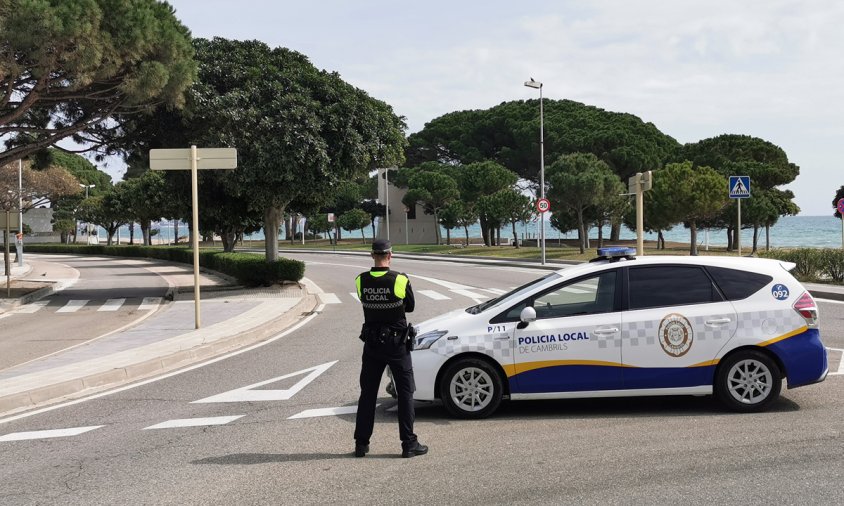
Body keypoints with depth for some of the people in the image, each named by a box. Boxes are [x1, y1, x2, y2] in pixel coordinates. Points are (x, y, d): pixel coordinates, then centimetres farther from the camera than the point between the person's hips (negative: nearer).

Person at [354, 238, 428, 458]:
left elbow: (366, 304, 6)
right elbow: (410, 306, 0)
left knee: (367, 393, 12)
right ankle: (409, 444, 5)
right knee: (405, 393, 5)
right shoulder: (400, 280, -14)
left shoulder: (361, 281, -7)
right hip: (397, 343, -3)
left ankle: (361, 443, 14)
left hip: (372, 344, 3)